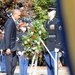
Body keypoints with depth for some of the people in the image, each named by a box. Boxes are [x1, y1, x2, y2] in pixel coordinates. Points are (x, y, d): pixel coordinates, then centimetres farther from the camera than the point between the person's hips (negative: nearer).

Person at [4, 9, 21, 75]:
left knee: (14, 62, 12)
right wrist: (8, 48, -23)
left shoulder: (13, 21, 12)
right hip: (9, 47, -10)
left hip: (12, 46, 10)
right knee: (9, 62, -3)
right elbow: (7, 36, -21)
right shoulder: (10, 22, -17)